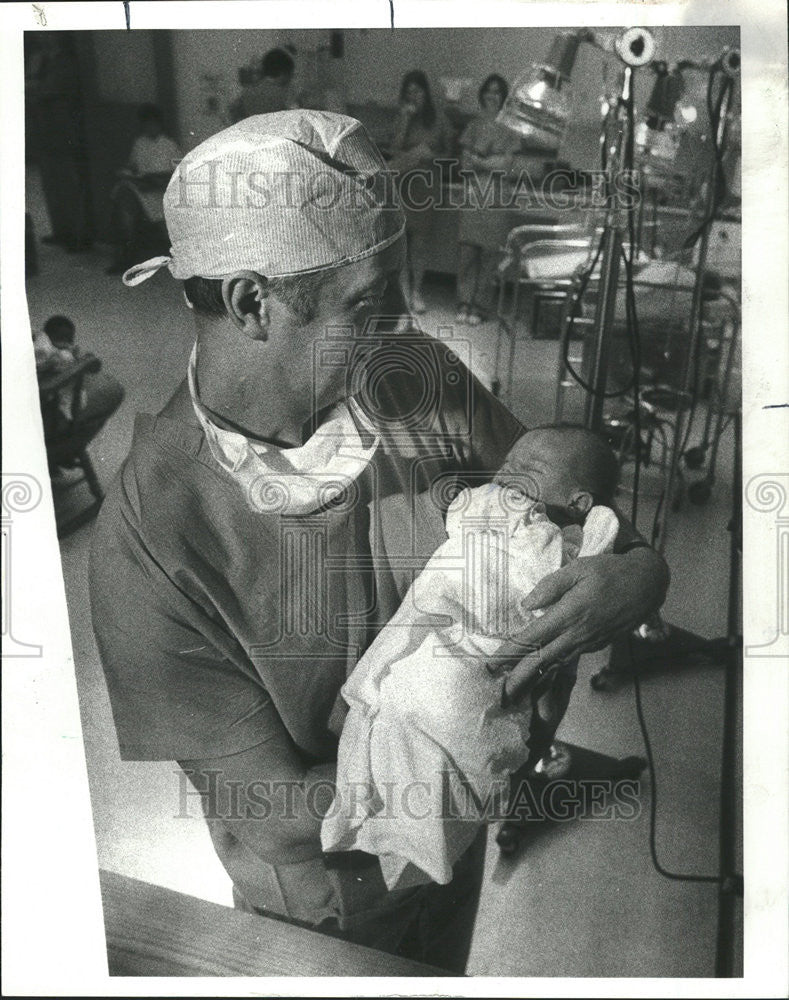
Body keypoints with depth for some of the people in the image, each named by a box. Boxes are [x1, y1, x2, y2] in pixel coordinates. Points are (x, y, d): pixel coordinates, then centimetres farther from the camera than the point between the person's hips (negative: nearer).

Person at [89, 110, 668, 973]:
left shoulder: (424, 382, -21)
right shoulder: (149, 531, -32)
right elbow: (279, 810, -27)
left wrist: (636, 575, -29)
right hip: (324, 894, -4)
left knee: (443, 972, 34)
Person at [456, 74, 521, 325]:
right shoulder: (474, 125, 17)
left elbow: (507, 162, 0)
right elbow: (465, 160, 10)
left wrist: (479, 160, -5)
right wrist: (491, 161, -5)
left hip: (496, 195, -2)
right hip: (472, 193, 2)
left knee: (489, 253, -4)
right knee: (466, 250, -4)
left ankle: (480, 307, 1)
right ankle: (464, 304, 4)